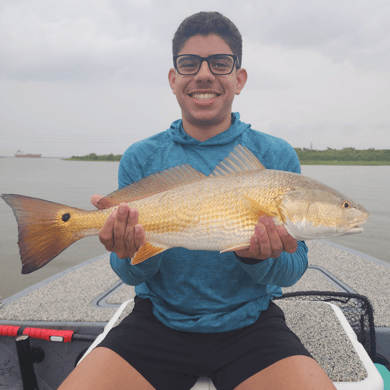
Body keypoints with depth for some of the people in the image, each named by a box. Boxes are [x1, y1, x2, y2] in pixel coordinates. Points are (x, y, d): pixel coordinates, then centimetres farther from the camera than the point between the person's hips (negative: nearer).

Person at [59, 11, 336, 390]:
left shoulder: (277, 157, -3)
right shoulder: (140, 159, -1)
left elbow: (292, 270, -3)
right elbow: (133, 276, 0)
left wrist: (261, 259, -26)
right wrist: (134, 255, -24)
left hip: (249, 322, 0)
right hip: (158, 320, 1)